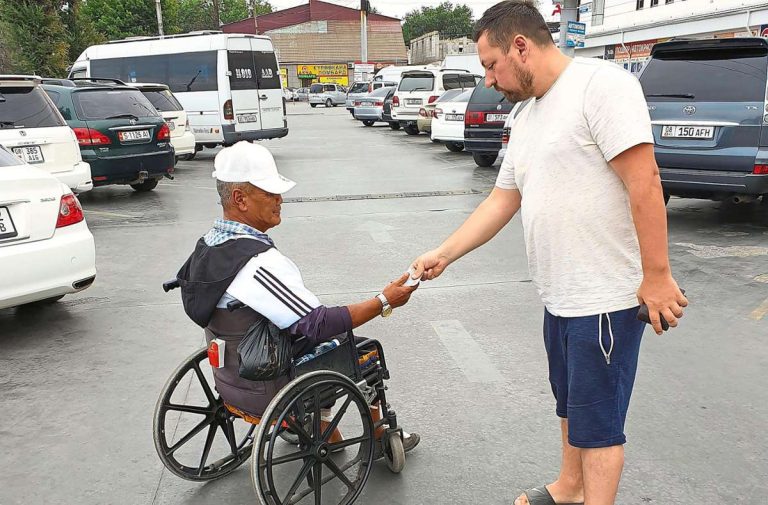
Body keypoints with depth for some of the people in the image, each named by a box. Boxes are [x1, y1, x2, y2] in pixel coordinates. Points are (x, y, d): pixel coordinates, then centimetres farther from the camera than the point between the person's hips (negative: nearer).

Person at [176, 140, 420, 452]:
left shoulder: (209, 244, -2)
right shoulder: (259, 260, -31)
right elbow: (317, 325, -28)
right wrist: (384, 302, -20)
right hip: (264, 395, -8)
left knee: (316, 344, 27)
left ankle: (328, 437, 37)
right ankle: (379, 439, 31)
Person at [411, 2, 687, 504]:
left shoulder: (600, 84, -14)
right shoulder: (527, 117, 13)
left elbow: (644, 181, -21)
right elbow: (501, 201, 15)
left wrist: (656, 276, -22)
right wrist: (443, 255, 12)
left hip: (608, 298, -9)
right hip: (561, 296, 9)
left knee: (597, 420, 3)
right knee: (570, 403, 24)